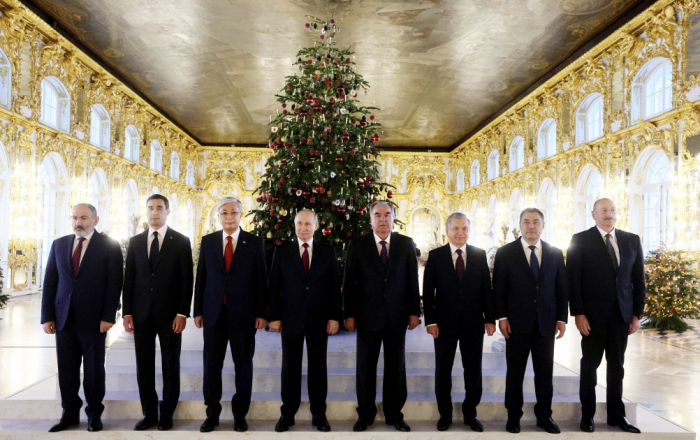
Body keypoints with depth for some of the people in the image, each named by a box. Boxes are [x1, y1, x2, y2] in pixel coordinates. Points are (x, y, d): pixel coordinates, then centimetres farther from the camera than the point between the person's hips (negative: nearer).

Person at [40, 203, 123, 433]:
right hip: (64, 318, 4)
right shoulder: (59, 244, 9)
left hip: (93, 319, -3)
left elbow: (114, 283, -7)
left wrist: (108, 317, -12)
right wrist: (47, 316, 1)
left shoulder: (109, 245, -3)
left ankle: (94, 414, 22)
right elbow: (50, 281, 8)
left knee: (94, 370, 8)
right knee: (66, 369, 9)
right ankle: (70, 413, 24)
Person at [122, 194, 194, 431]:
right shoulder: (135, 241, 8)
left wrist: (182, 313, -11)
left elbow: (187, 280, -5)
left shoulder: (181, 241, -1)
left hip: (170, 313, -3)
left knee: (170, 365, 6)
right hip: (141, 312, 3)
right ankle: (149, 413, 21)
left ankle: (167, 414, 19)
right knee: (144, 365, 8)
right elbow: (129, 279, 8)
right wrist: (127, 312, 1)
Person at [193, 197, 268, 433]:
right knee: (211, 365, 8)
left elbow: (261, 280, -1)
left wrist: (261, 313, -5)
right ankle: (212, 413, 22)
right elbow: (201, 277, 7)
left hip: (243, 313, -2)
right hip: (213, 313, 2)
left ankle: (240, 414, 21)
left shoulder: (254, 242, 0)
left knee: (243, 365, 7)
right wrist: (198, 311, 3)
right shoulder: (207, 241, 6)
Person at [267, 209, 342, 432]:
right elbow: (274, 285, 1)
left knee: (318, 366, 9)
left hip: (319, 319, 0)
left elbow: (335, 286, 1)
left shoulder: (327, 251, 2)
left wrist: (335, 317, -5)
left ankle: (319, 414, 20)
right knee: (290, 367, 8)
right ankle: (287, 414, 20)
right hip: (291, 318, 0)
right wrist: (274, 316, -4)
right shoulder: (282, 250, 2)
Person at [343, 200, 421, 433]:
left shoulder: (406, 243, 2)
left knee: (396, 367, 10)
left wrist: (414, 311, -1)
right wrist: (349, 314, -5)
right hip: (367, 315, -1)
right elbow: (349, 282, -1)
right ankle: (365, 414, 23)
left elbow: (413, 280, 2)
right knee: (365, 367, 9)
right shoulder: (358, 244, 0)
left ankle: (394, 414, 23)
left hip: (397, 315, 1)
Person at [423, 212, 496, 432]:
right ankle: (445, 414, 24)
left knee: (473, 370, 9)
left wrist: (490, 318, -1)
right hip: (444, 322, -1)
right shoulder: (435, 255, -1)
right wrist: (430, 321, -10)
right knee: (443, 370, 9)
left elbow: (486, 289, 4)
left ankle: (470, 413, 24)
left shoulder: (480, 255, 4)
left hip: (473, 322, 1)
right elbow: (428, 291, -3)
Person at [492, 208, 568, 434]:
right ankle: (513, 416, 20)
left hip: (546, 322, 2)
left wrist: (562, 318, 2)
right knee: (514, 372, 8)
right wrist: (501, 317, -9)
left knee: (545, 372, 9)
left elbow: (562, 288, 7)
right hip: (517, 322, -2)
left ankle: (544, 416, 23)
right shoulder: (505, 253, -1)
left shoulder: (556, 253, 7)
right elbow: (499, 288, -3)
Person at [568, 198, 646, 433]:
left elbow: (638, 280, 8)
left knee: (617, 366, 12)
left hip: (621, 313, 3)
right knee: (590, 365, 7)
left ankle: (616, 414, 24)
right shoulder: (581, 240, -4)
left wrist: (637, 314, 2)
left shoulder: (632, 240, 8)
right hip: (593, 314, -3)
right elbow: (573, 280, -7)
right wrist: (578, 313, -13)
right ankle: (587, 415, 18)